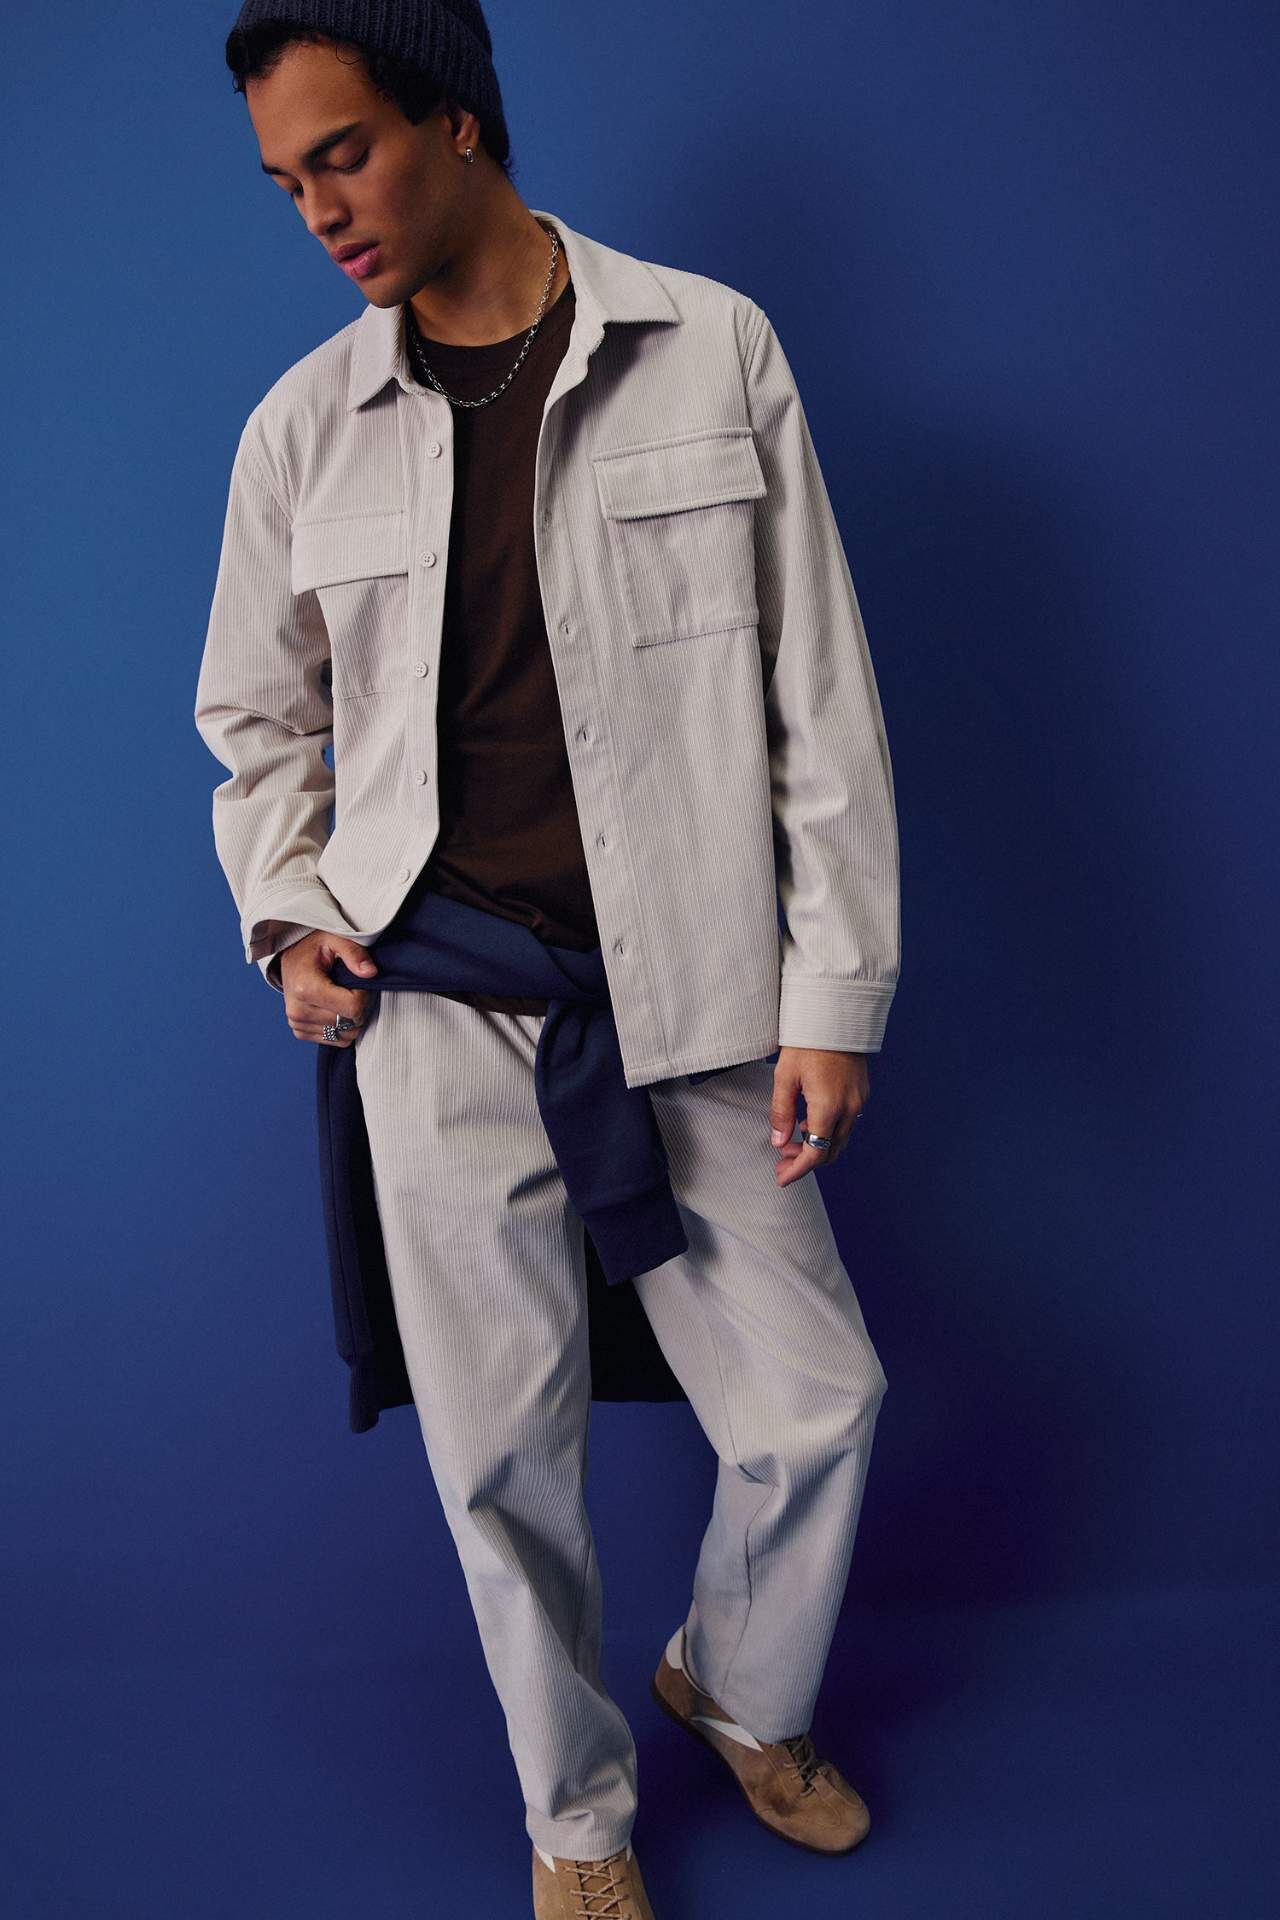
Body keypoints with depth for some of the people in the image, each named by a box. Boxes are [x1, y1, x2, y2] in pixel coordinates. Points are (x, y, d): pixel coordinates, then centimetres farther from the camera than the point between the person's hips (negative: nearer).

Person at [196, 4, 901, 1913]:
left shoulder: (710, 351, 0)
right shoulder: (303, 429, 5)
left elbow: (819, 694, -1)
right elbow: (257, 718, 17)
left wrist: (835, 994, -4)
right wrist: (288, 922, 1)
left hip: (689, 992, 0)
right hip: (439, 1002, 1)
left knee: (817, 1402, 6)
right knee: (504, 1448, 7)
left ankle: (741, 1690, 39)